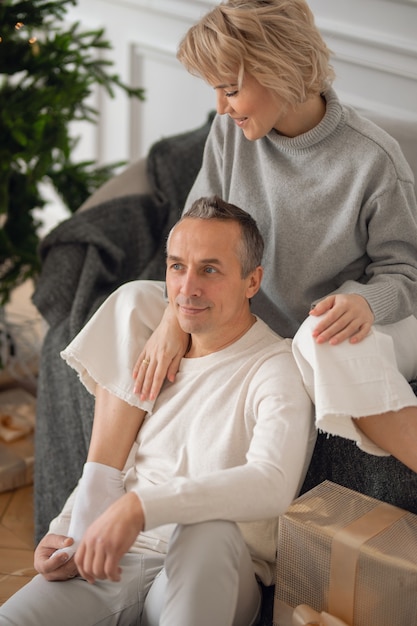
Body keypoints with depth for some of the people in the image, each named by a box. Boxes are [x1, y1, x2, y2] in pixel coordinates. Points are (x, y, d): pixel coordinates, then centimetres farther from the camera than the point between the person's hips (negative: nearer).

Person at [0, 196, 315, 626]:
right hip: (110, 562, 4)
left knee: (210, 530, -39)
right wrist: (66, 532, 0)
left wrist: (140, 507, -37)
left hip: (213, 578, -3)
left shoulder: (277, 368, -9)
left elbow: (272, 485, -28)